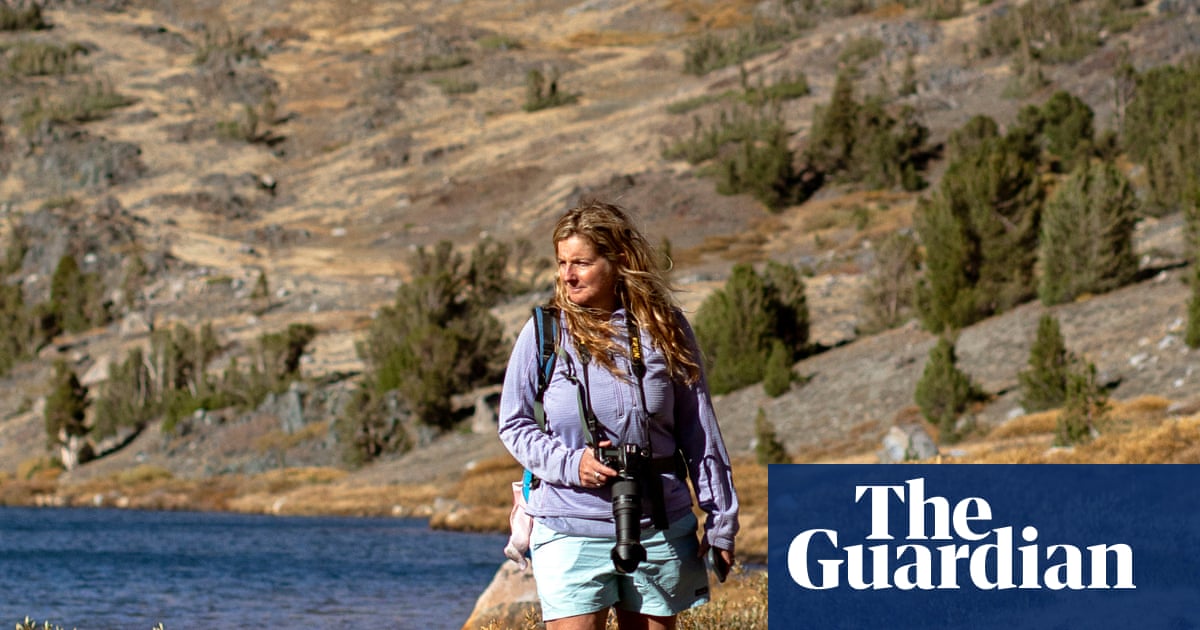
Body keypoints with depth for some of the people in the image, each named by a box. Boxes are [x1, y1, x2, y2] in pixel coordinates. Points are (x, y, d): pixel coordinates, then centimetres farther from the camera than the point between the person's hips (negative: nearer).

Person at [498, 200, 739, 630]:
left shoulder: (665, 329, 2)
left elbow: (698, 431, 7)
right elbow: (513, 425, 5)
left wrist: (720, 520, 7)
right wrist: (568, 462, -13)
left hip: (660, 527, 2)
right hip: (571, 529, -2)